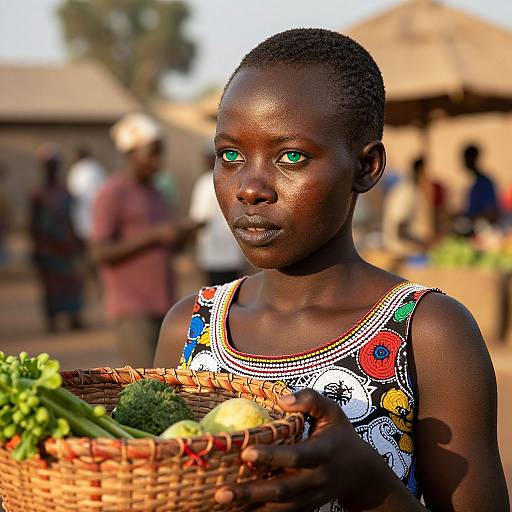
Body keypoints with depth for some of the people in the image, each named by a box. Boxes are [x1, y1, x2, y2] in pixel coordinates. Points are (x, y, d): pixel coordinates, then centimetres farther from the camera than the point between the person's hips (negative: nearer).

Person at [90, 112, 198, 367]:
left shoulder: (153, 194, 16)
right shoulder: (112, 194, -9)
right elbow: (99, 252, -17)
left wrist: (182, 233, 1)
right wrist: (155, 234, -20)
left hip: (162, 307, 8)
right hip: (132, 309, -8)